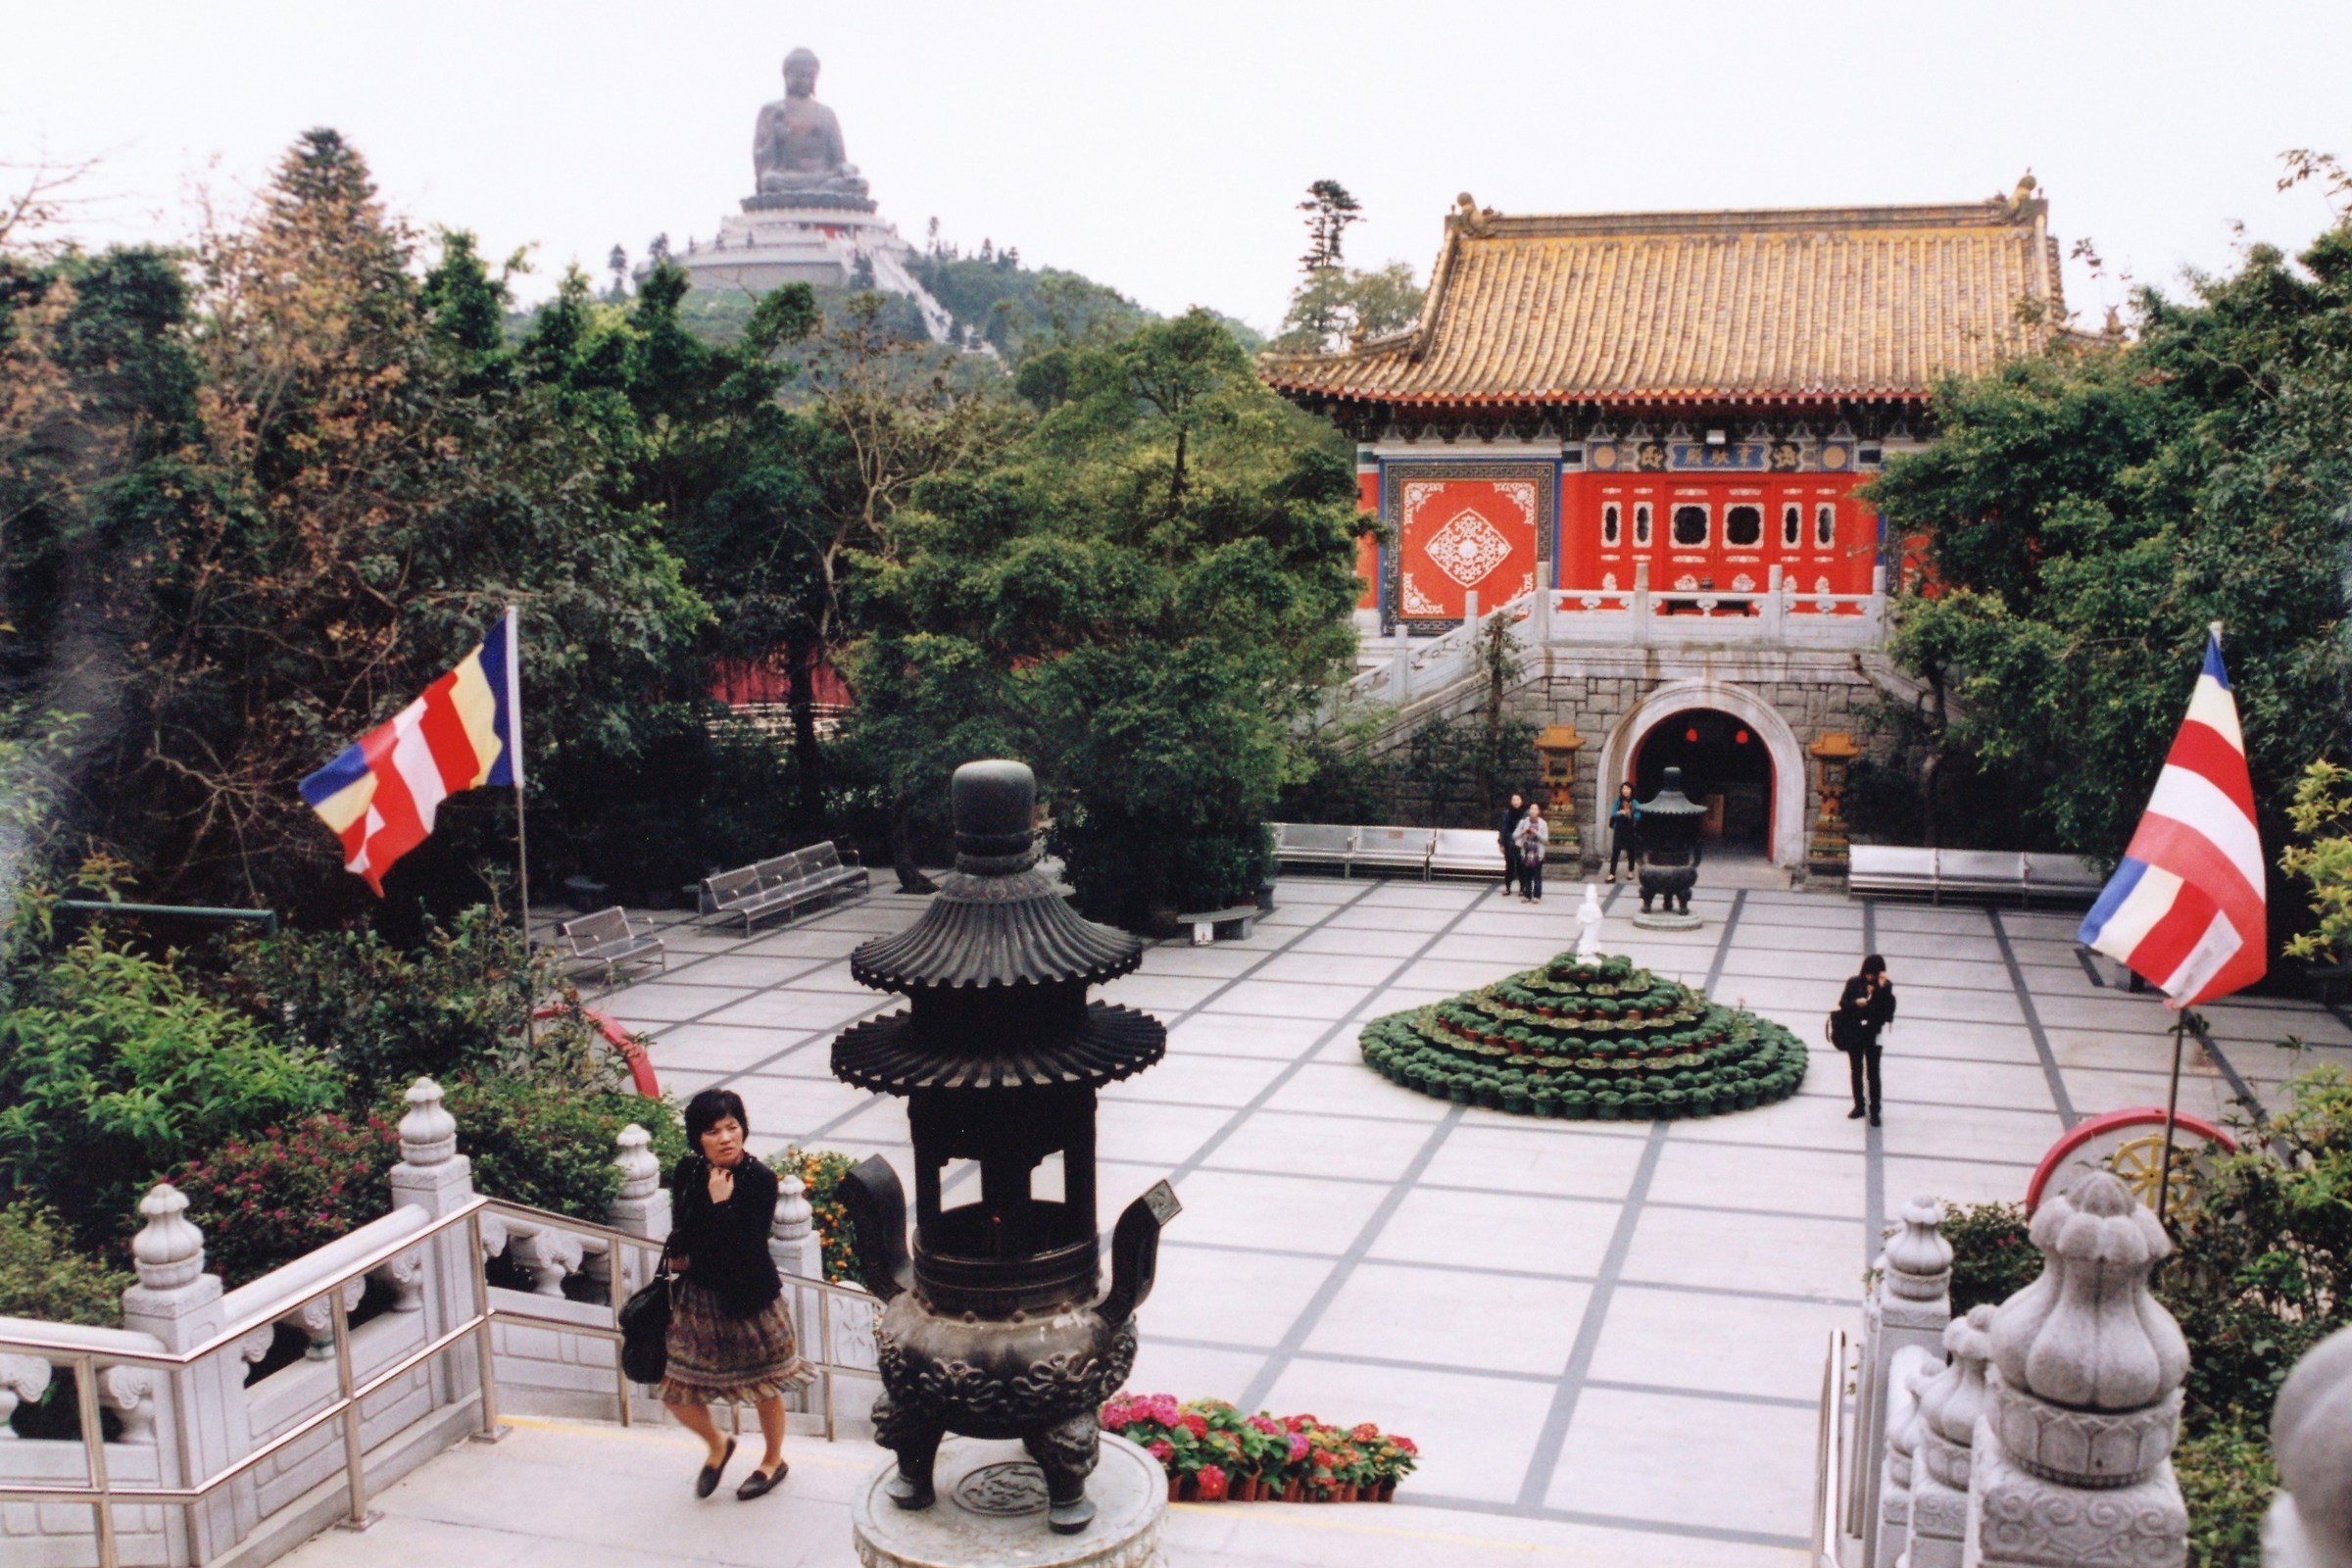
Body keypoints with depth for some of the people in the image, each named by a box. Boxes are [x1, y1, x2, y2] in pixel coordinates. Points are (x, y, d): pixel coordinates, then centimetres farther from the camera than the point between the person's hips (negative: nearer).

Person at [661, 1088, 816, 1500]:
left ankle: (774, 1462, 40)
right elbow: (680, 1242, 0)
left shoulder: (760, 1179, -18)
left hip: (750, 1300, -4)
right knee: (676, 1393, 7)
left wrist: (721, 1204, -26)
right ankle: (717, 1447, 38)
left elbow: (745, 1250, -25)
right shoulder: (688, 1173, -6)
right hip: (697, 1301, 4)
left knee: (765, 1388, 12)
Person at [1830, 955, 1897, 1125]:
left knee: (1872, 1074, 2)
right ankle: (1859, 1106, 28)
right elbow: (1842, 1003, 0)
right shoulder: (1854, 983, -5)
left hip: (1873, 1035, -2)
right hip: (1854, 1033, 2)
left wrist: (1882, 989, -26)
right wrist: (1855, 1003, -19)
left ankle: (1874, 1110, 11)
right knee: (1856, 1071, 15)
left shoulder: (1886, 986, -9)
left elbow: (1889, 1009, -17)